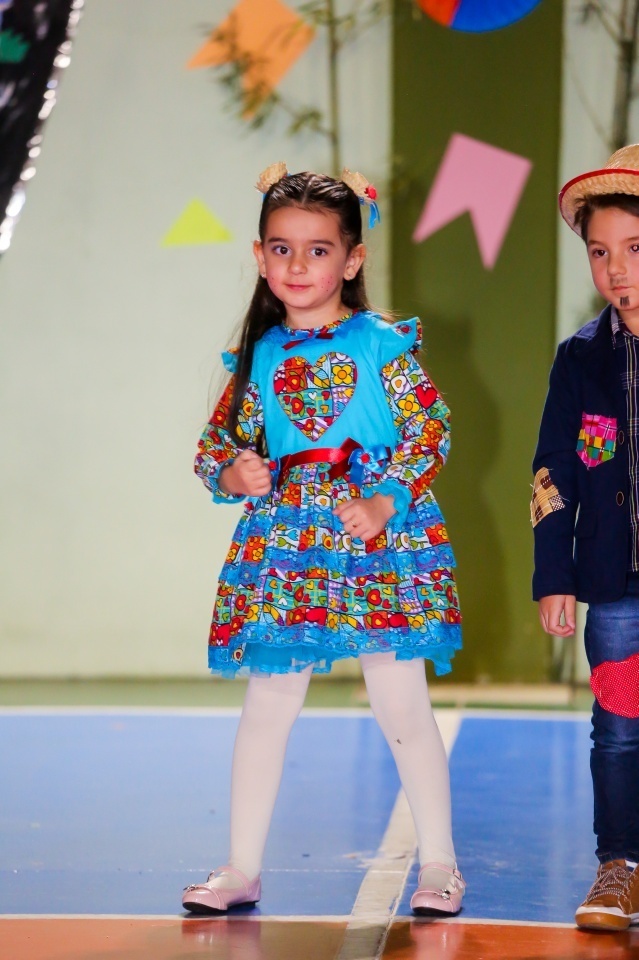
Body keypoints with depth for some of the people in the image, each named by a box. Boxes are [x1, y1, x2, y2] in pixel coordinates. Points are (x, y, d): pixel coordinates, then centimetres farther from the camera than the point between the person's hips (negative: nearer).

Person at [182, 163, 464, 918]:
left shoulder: (384, 345, -3)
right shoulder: (260, 356, 8)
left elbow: (431, 430, -7)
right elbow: (217, 442, 14)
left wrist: (385, 502, -18)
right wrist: (232, 474, -8)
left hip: (379, 544, -3)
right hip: (282, 548, 4)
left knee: (402, 707, 1)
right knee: (266, 707, 8)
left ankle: (439, 864, 14)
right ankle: (242, 869, 17)